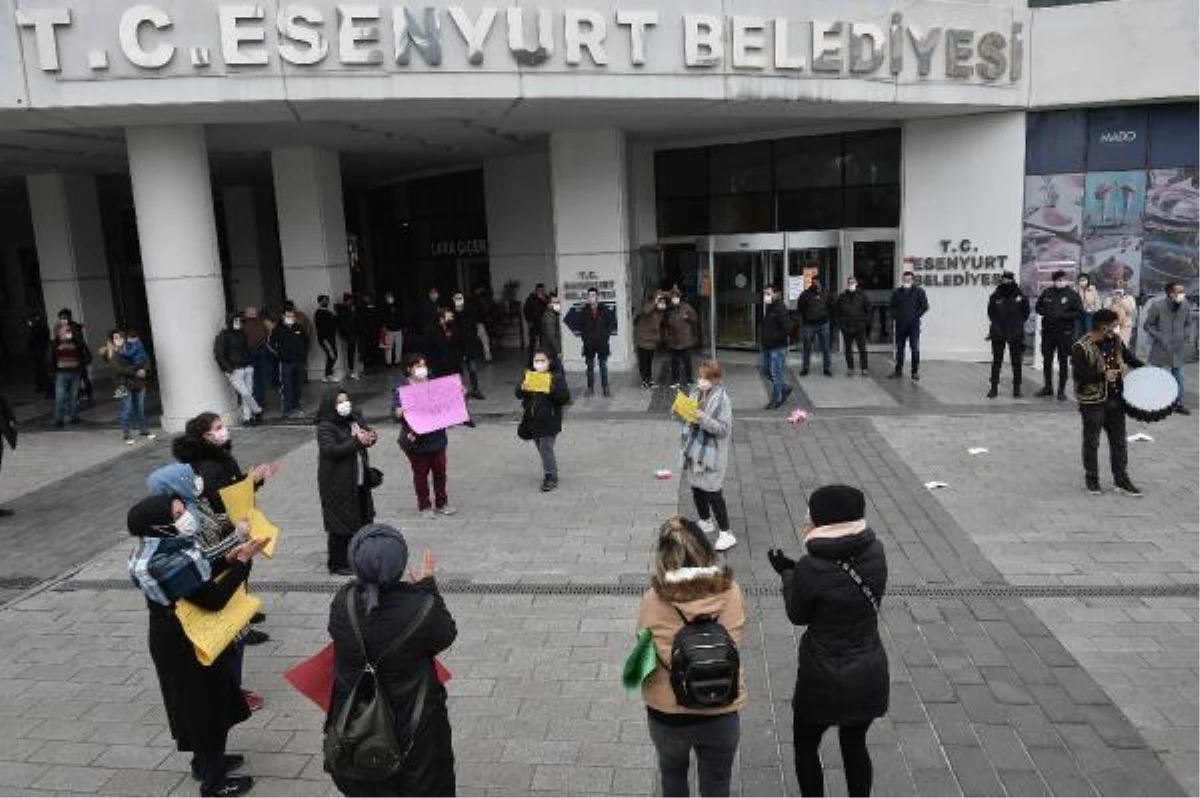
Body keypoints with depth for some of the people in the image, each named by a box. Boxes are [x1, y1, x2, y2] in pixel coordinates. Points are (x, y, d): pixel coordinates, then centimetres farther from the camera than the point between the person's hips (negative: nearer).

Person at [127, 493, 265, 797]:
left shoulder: (161, 548, -5)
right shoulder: (170, 564, -34)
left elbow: (197, 578, 8)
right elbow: (213, 599, -29)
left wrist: (227, 559, -4)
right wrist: (242, 561, -28)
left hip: (179, 639, 9)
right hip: (187, 646, -9)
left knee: (200, 705, 26)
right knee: (206, 707, 9)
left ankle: (206, 761, 46)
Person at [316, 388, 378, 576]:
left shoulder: (354, 419, 7)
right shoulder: (325, 427, -13)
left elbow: (367, 432, 17)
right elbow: (330, 450, -25)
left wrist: (370, 437, -8)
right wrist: (357, 441, -27)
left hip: (359, 481, 7)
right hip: (338, 484, -7)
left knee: (362, 519, 14)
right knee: (341, 524, 1)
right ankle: (337, 563, 14)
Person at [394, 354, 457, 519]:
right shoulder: (402, 390, -8)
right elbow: (396, 412, -14)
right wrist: (399, 413, -36)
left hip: (437, 438, 4)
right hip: (417, 441, -4)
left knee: (440, 471, 14)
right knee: (421, 474, 8)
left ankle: (441, 503, 29)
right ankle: (424, 506, 22)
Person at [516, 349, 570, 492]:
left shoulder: (557, 378, -8)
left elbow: (565, 398, -13)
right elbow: (518, 395, 8)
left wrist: (552, 389, -28)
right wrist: (522, 388, -14)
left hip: (549, 422, -6)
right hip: (533, 420, 6)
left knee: (546, 449, -8)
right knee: (542, 449, 16)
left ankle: (550, 478, 5)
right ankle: (552, 473, 33)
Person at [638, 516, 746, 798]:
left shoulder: (652, 601, -21)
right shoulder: (731, 593, -18)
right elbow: (735, 640, 0)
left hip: (667, 714, 0)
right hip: (721, 712, 1)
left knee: (673, 773, 30)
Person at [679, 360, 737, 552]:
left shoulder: (722, 399, -15)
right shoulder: (696, 393, 5)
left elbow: (724, 428, -20)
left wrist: (704, 419, -28)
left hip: (712, 453, -7)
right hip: (694, 449, 7)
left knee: (713, 493, -5)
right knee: (697, 489, 17)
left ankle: (725, 534, 6)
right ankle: (706, 522, 37)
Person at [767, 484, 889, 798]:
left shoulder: (812, 568, -25)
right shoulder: (875, 552, -10)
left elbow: (798, 615, -8)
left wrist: (787, 573, 5)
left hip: (825, 680, -5)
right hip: (869, 675, 5)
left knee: (805, 745, 19)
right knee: (855, 744, 25)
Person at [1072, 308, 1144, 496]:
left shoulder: (1115, 340, 3)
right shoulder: (1081, 348, -18)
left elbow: (1127, 356, 20)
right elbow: (1079, 375, -22)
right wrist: (1103, 375, -28)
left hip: (1115, 399, 6)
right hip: (1092, 402, -6)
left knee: (1119, 441, 11)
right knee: (1091, 442, 7)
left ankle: (1121, 480, 21)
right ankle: (1092, 479, 21)